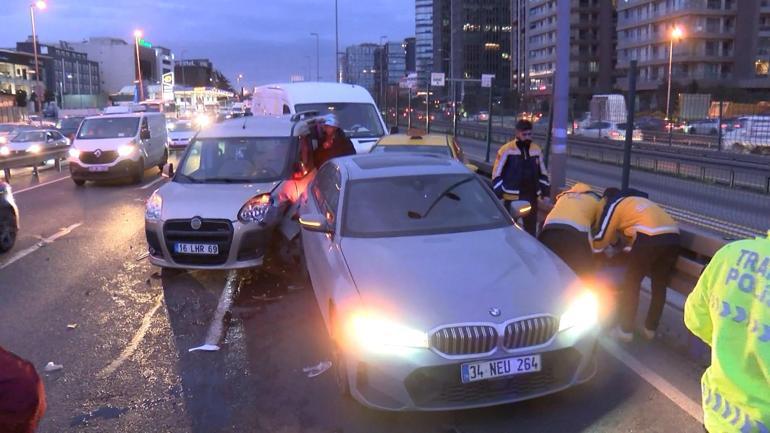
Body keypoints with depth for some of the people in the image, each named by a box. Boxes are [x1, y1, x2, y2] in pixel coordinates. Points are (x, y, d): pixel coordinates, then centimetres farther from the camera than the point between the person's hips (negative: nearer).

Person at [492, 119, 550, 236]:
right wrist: (497, 195, -8)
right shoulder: (507, 150, -7)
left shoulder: (537, 150, 8)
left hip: (531, 196, 4)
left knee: (531, 226, 12)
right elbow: (497, 174, -5)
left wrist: (545, 192, 11)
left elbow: (543, 173, 17)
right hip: (512, 197, -4)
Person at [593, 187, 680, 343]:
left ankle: (625, 331, 14)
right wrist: (629, 249, 55)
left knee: (631, 283, 9)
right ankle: (650, 329, 30)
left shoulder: (614, 204, 18)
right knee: (660, 286, 19)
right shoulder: (640, 200, 37)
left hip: (650, 237, -6)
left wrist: (592, 249, 36)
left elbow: (602, 237, 17)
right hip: (673, 237, 7)